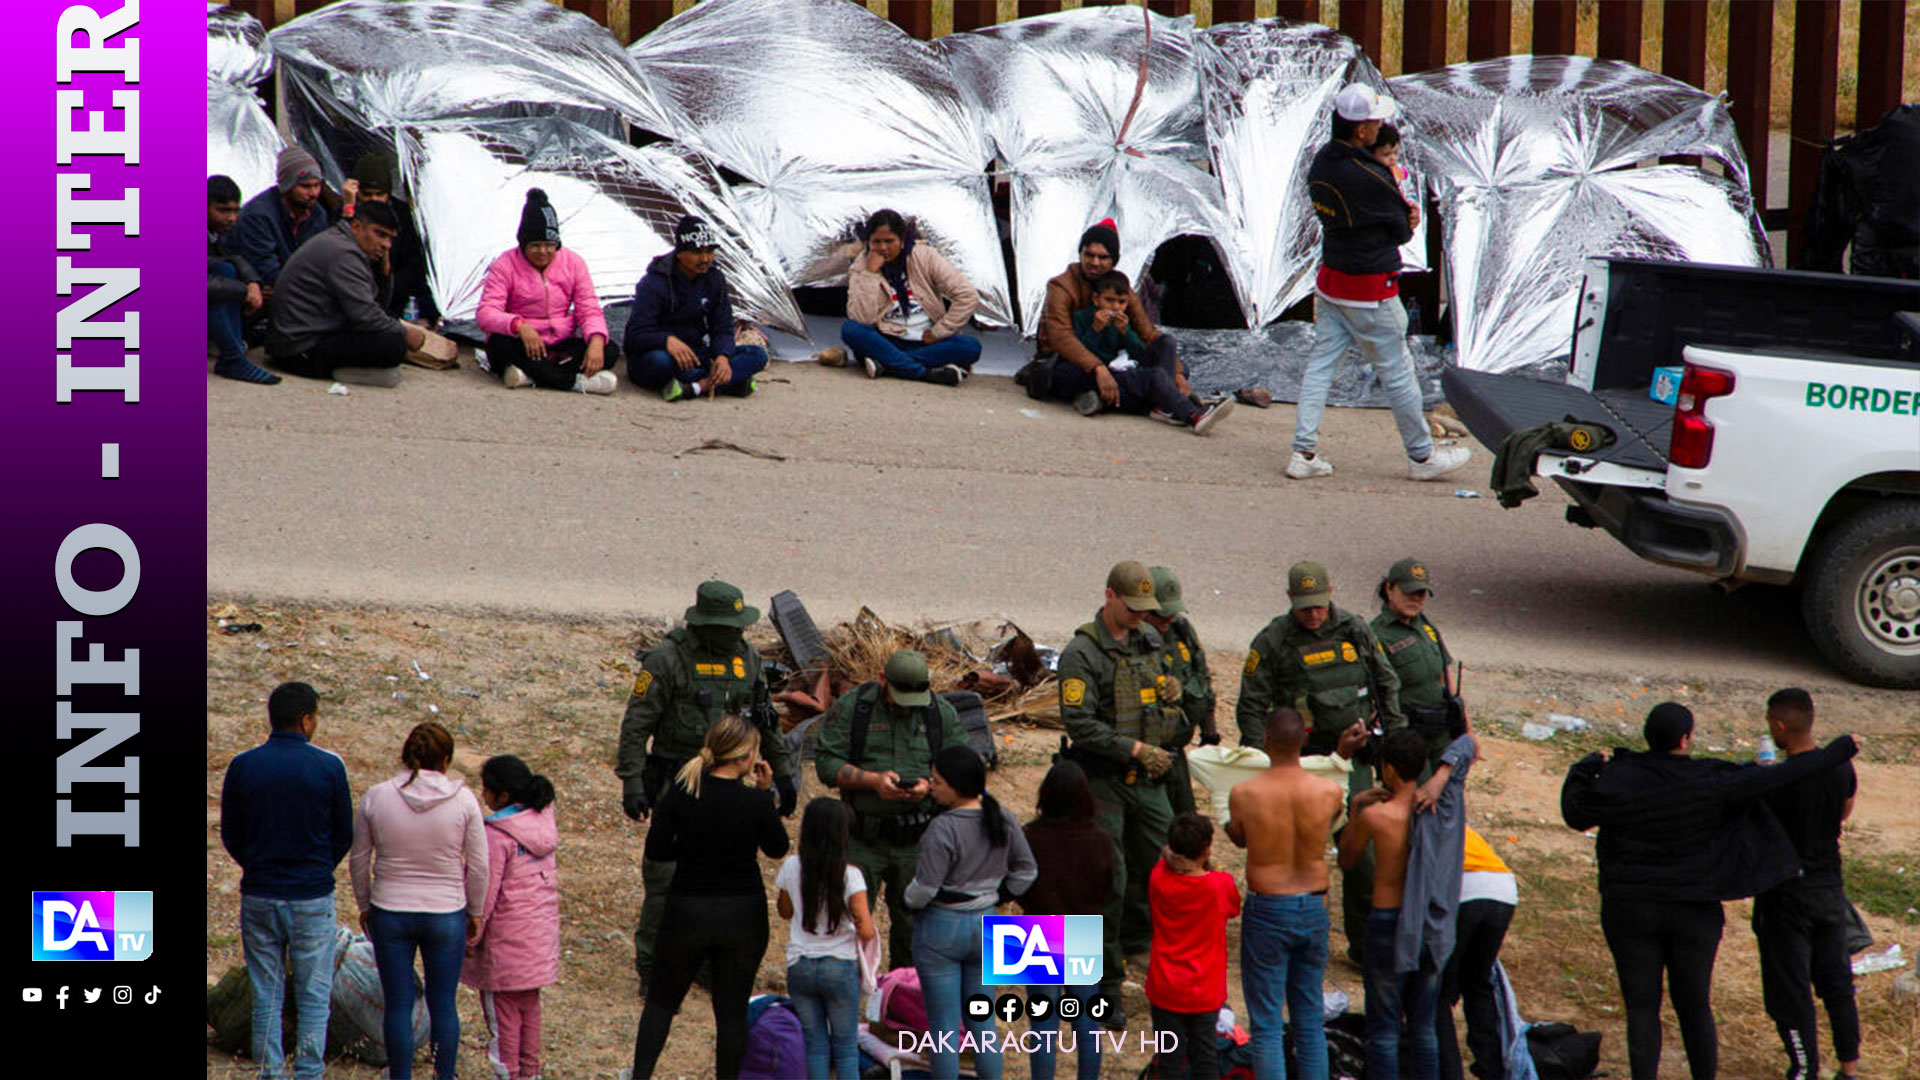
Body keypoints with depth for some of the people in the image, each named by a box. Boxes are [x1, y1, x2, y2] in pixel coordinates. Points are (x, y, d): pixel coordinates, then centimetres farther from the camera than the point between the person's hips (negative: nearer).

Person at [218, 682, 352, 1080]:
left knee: (266, 997, 9)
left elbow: (230, 836, 4)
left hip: (258, 897, 2)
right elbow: (344, 836, 2)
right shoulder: (329, 766, -8)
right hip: (313, 898, -2)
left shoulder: (242, 766, -3)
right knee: (313, 998, 5)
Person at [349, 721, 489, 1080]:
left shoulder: (376, 798, -6)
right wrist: (475, 913, 11)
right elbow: (479, 866, -2)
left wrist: (365, 906, 16)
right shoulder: (463, 800, -8)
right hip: (446, 916, 0)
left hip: (390, 914, 0)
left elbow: (358, 860, 2)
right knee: (444, 1005, 12)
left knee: (398, 1006, 9)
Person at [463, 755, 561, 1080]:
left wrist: (471, 936, -10)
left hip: (507, 937, -8)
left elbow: (485, 891, -19)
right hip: (541, 929, 8)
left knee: (502, 1007, 4)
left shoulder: (497, 835, -22)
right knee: (528, 1003, 19)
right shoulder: (544, 823, 2)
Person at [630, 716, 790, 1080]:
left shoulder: (681, 793, -10)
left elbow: (656, 850, -4)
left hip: (687, 912, 1)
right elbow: (778, 848, 3)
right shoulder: (755, 800, -14)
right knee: (732, 1009, 10)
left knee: (661, 1001, 18)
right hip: (743, 913, -1)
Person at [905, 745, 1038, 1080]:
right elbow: (1026, 871, 8)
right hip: (986, 925, 6)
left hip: (941, 927, -6)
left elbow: (924, 889, -20)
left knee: (944, 1026, 3)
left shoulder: (943, 829, -23)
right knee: (982, 1020, 17)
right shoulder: (1003, 820, -2)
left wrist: (909, 901, 0)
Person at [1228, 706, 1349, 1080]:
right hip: (1314, 909, 3)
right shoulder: (1330, 791, -11)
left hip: (1267, 912, -3)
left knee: (1266, 1026, 5)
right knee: (1310, 1022, 16)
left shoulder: (1244, 794, -17)